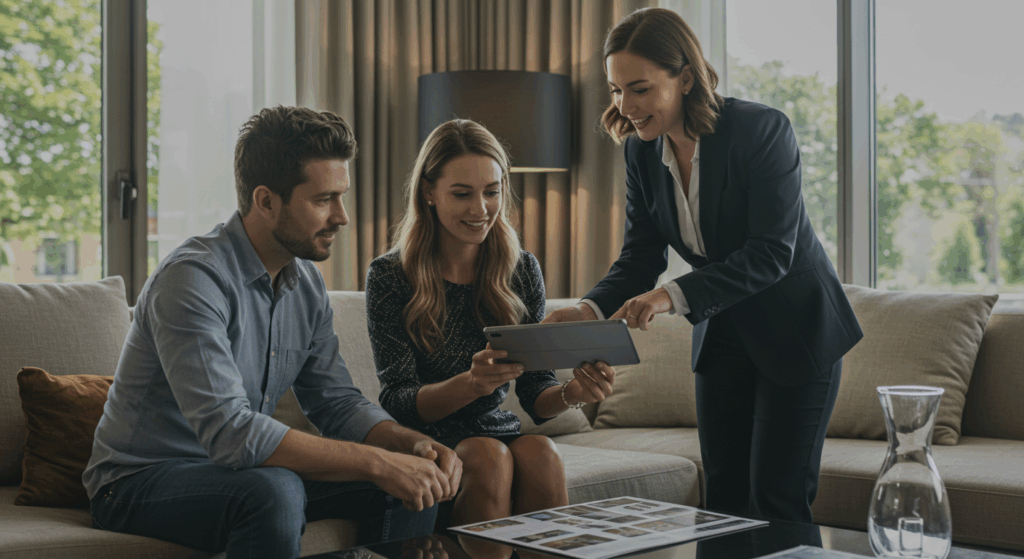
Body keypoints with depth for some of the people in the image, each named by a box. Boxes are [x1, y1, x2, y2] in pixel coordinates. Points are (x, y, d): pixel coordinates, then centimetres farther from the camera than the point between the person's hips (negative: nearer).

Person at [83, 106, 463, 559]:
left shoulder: (305, 282, 3)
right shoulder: (194, 279, -24)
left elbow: (336, 401, 6)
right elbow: (229, 432, -33)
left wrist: (414, 444, -14)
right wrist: (376, 462, -32)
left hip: (238, 470, 8)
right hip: (140, 482, -7)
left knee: (416, 482, -5)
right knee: (274, 492, -37)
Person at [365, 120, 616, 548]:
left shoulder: (521, 271, 5)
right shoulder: (390, 276, -6)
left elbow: (535, 394, 3)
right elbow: (397, 403, -12)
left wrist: (571, 394, -21)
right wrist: (470, 384, -32)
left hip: (497, 430, 3)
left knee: (541, 455, -29)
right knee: (489, 458, -32)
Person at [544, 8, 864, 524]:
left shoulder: (762, 130, -23)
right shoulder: (642, 152, -5)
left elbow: (772, 252, -28)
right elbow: (639, 257, -3)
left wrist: (676, 295, -39)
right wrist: (590, 309, -23)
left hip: (797, 331, -6)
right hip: (723, 333, 6)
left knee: (777, 496, -5)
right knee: (723, 493, 7)